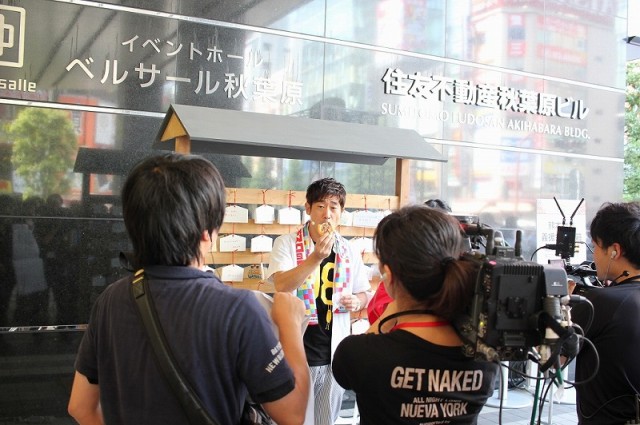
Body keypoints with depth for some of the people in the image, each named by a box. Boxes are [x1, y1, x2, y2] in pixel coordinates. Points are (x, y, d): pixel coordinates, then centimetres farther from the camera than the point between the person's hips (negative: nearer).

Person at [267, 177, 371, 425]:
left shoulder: (348, 251, 6)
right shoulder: (286, 244, -6)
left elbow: (363, 295, 15)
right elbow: (281, 286, -21)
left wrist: (356, 301, -8)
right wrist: (316, 257, -32)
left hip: (336, 353, 4)